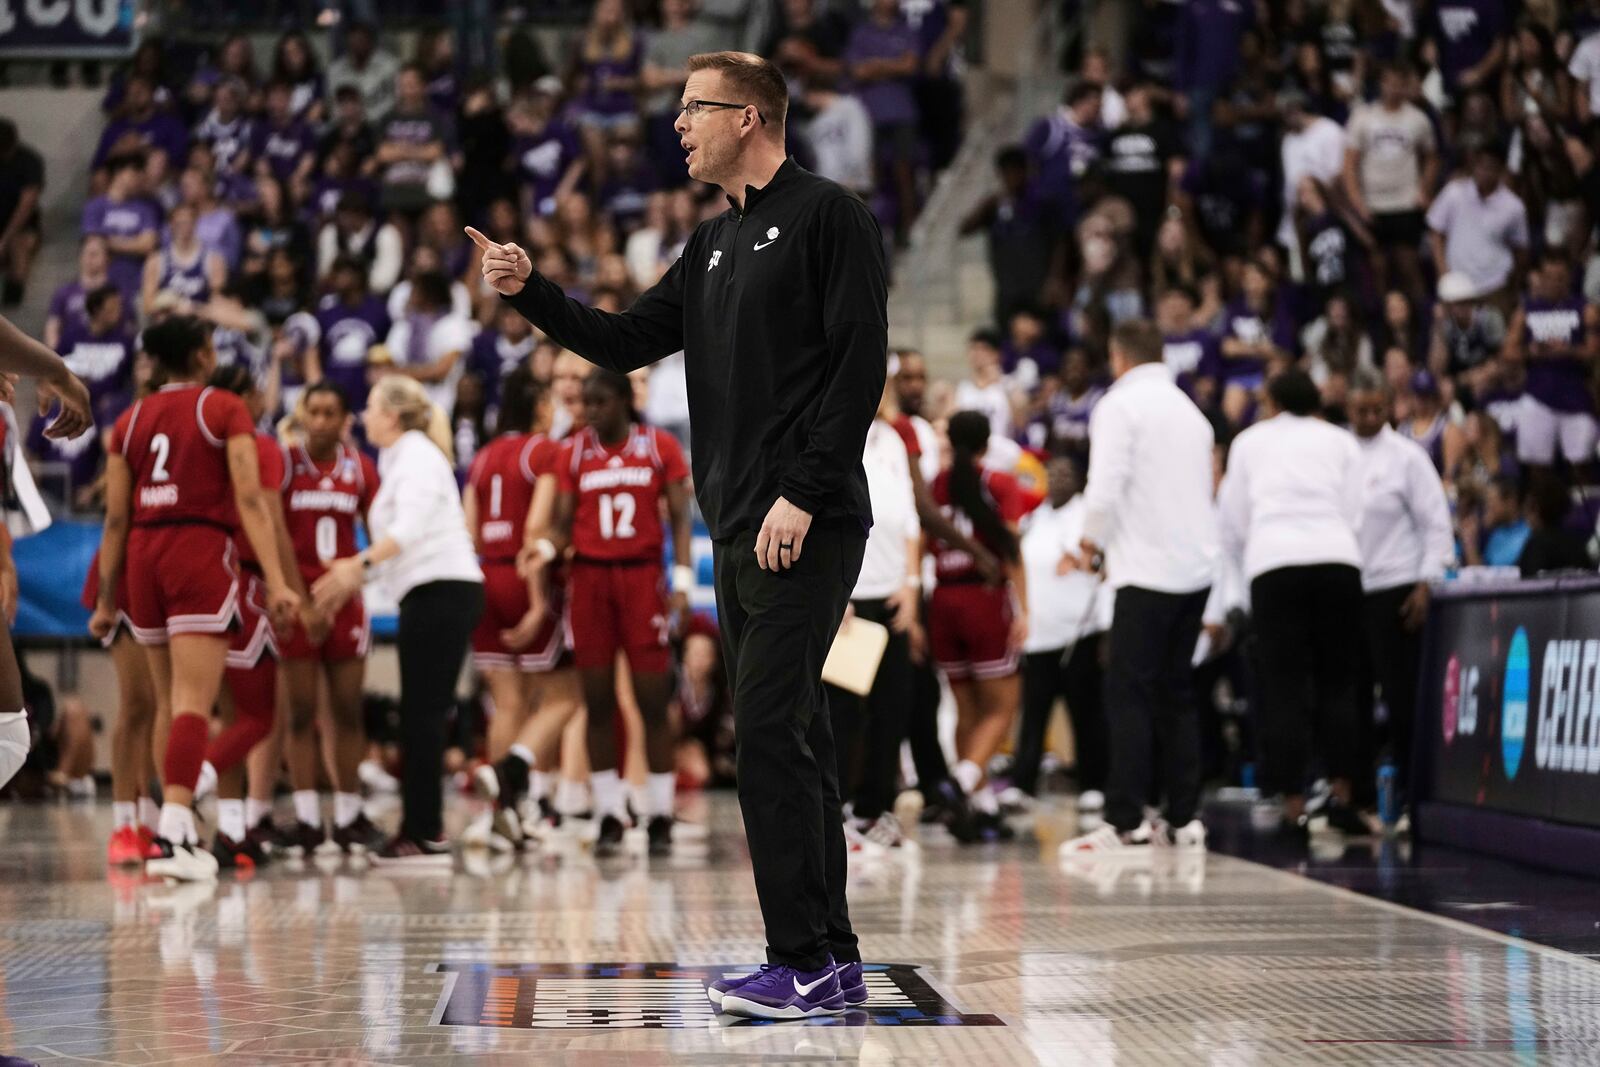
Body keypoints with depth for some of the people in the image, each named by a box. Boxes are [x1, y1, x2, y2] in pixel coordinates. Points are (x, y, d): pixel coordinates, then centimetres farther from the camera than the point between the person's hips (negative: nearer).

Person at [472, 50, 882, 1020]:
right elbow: (627, 342, 20)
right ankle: (834, 960, 14)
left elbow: (860, 364, -15)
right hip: (740, 531, 9)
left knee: (770, 731, -13)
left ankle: (804, 963, -11)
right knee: (789, 736, 9)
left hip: (808, 530, -9)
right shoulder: (714, 245, 20)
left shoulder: (828, 217, -7)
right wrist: (529, 291, 7)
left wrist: (803, 493, -19)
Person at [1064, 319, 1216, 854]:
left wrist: (1092, 542, 4)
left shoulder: (1120, 404, -5)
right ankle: (1184, 817, 10)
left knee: (1129, 694, -7)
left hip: (1148, 570, -7)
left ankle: (1125, 820, -13)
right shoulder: (1190, 411, 18)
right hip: (1196, 567, 7)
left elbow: (1106, 487, -14)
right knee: (1174, 693, 12)